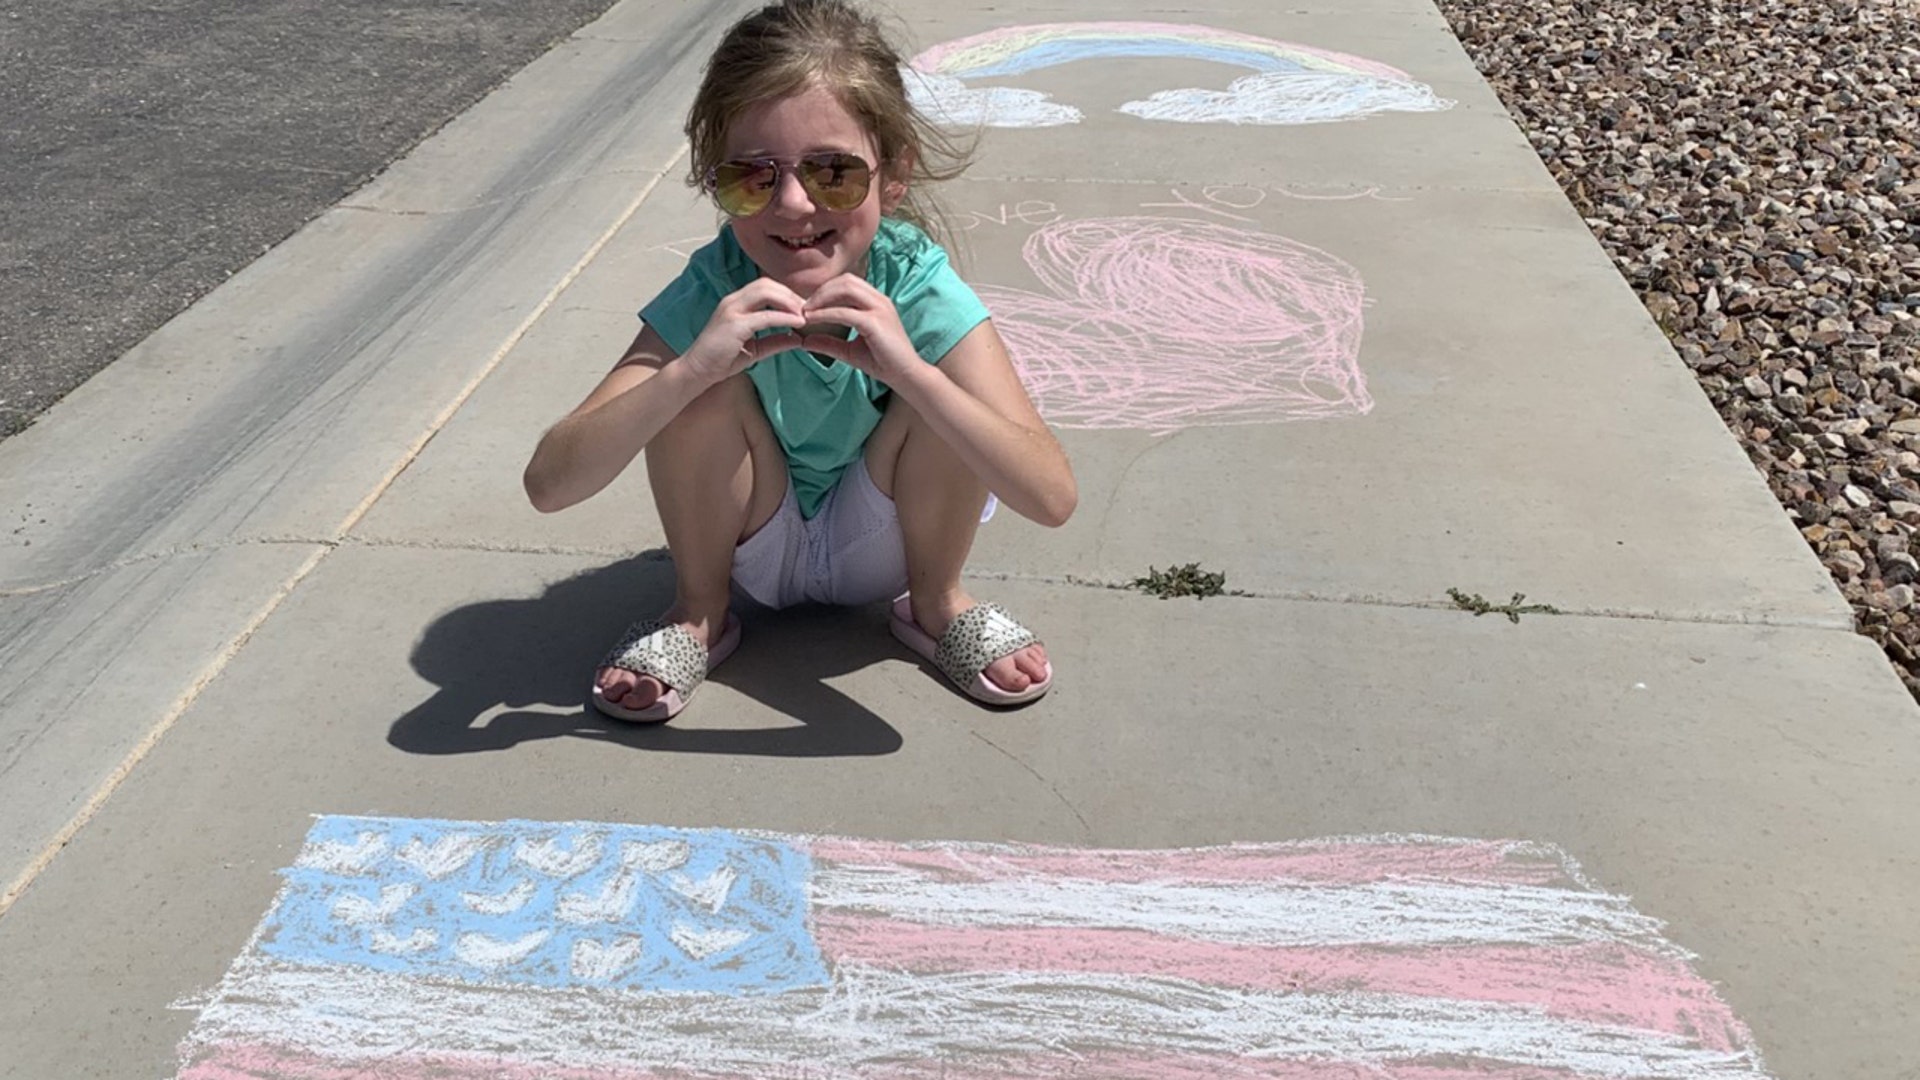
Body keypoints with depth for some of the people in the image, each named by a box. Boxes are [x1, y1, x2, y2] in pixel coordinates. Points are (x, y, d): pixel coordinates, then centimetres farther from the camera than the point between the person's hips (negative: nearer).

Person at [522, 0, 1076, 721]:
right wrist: (691, 369, -47)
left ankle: (936, 603, 0)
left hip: (880, 548, 0)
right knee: (704, 383, -27)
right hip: (756, 548, 0)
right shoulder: (712, 296, -26)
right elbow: (548, 486, -33)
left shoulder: (919, 291, -27)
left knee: (936, 400, -28)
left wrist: (908, 369, -49)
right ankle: (698, 612, -1)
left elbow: (1052, 499, -36)